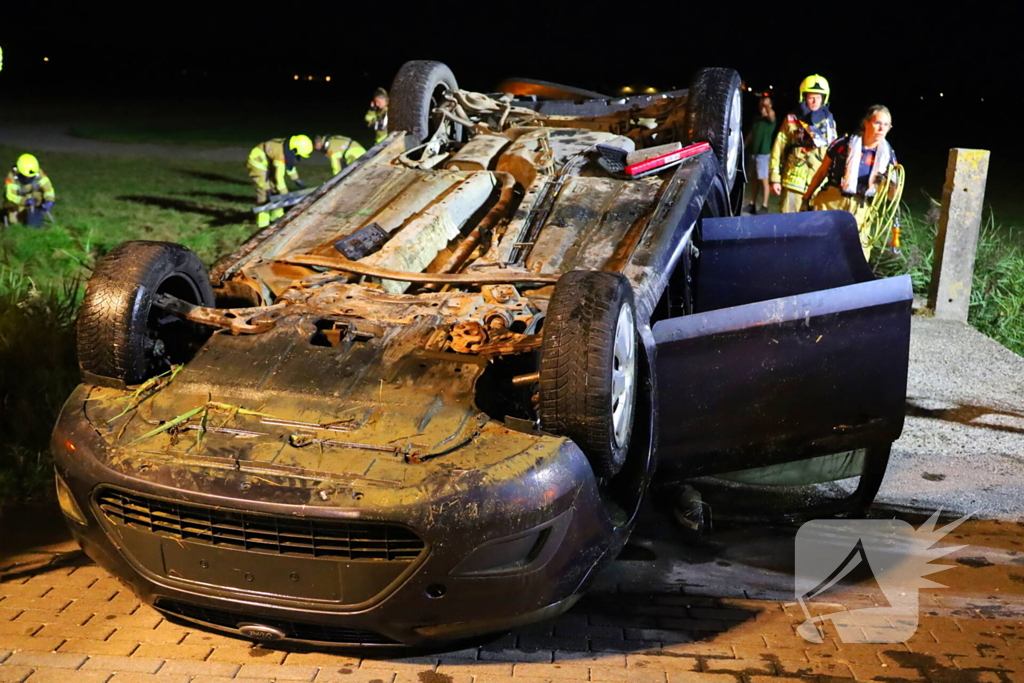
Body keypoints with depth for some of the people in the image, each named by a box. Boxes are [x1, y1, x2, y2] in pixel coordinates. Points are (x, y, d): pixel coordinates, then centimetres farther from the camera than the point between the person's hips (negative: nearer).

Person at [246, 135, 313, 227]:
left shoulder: (288, 147, -6)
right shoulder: (281, 154, -34)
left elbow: (290, 164, 14)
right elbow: (278, 176, -33)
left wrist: (296, 179, 19)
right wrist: (285, 195, -29)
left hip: (267, 164, 10)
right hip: (257, 163, -10)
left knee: (275, 189, 14)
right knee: (264, 193, -14)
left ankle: (276, 215, 27)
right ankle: (263, 223, -13)